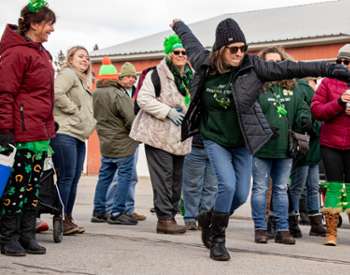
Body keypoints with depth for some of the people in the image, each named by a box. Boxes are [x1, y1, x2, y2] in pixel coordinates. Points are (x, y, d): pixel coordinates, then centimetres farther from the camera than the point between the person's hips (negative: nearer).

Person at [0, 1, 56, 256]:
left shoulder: (42, 53, 16)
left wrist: (50, 124, 22)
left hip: (41, 134, 9)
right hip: (22, 133, -9)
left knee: (33, 187, 12)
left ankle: (27, 236, 20)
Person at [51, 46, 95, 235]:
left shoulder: (83, 81, 27)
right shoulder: (68, 74, -3)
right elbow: (57, 93, -21)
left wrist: (88, 123, 14)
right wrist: (73, 110, -13)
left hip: (78, 135, 10)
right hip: (65, 133, -10)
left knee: (74, 179, 9)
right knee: (66, 177, -9)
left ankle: (68, 219, 15)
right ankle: (60, 221, -5)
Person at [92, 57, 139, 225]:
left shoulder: (95, 95, 5)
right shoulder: (118, 94, -18)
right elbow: (131, 118, -20)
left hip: (106, 142, 8)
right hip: (123, 143, -8)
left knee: (104, 177, 15)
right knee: (125, 177, 1)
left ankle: (98, 211, 19)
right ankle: (117, 213, 2)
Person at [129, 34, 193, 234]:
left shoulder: (191, 77, 15)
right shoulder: (157, 74, -8)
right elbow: (143, 99, -15)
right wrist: (168, 111, -19)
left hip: (180, 137, 7)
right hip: (158, 135, -7)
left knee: (177, 178, 9)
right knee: (163, 177, -9)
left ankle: (171, 215, 18)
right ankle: (164, 219, -4)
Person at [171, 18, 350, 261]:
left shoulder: (252, 67, -13)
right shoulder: (204, 63, -9)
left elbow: (292, 68, -19)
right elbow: (190, 41, 13)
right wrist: (179, 25, 33)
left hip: (242, 142, 1)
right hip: (214, 139, -1)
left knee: (241, 195, 3)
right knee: (227, 185, -18)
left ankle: (211, 222, 34)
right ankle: (217, 239, 2)